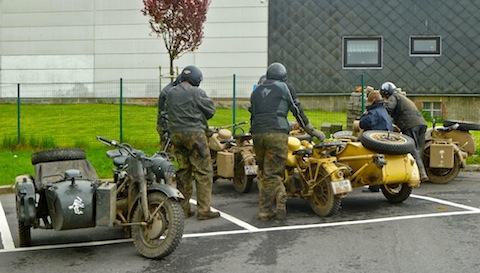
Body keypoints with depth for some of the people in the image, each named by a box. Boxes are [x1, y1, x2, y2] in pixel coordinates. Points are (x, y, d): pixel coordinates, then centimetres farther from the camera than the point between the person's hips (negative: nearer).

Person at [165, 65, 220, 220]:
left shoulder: (171, 94, 10)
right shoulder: (197, 93, -9)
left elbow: (169, 113, 14)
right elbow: (211, 110, -2)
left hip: (176, 134, 7)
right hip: (194, 133, -7)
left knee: (183, 171, 12)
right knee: (203, 172, -1)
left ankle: (184, 209, 15)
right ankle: (203, 210, -3)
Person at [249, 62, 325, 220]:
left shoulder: (256, 91, 24)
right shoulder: (285, 88, 11)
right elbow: (298, 112, 9)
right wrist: (313, 131, 16)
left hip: (257, 134, 4)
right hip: (277, 134, -4)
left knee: (263, 173, 8)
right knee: (272, 174, -5)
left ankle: (266, 210, 2)